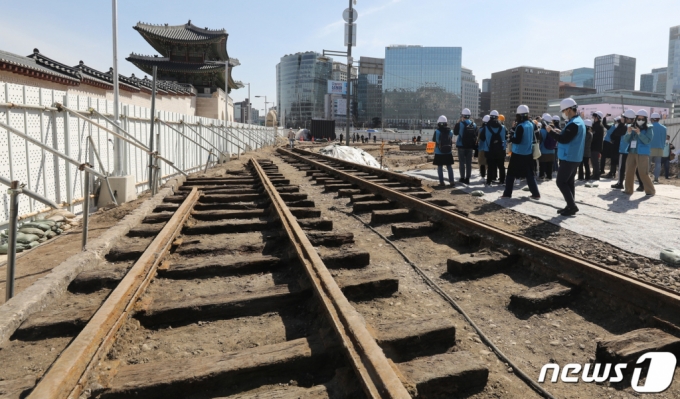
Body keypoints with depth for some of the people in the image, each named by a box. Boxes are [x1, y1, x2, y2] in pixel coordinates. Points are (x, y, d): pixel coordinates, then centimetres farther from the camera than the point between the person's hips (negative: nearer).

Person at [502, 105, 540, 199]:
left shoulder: (520, 126, -17)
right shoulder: (531, 124, 8)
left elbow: (517, 140, -22)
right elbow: (533, 138, 17)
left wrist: (511, 138, -4)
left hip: (518, 154, -7)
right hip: (528, 153, 7)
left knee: (511, 173, 3)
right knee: (529, 174, 12)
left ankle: (507, 193, 5)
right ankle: (536, 194, 11)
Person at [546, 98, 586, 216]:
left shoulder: (574, 123, -20)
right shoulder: (579, 121, 15)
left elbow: (564, 139, -25)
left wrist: (551, 131, -15)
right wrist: (559, 132, 7)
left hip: (568, 158, -10)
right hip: (574, 158, 10)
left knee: (561, 182, -6)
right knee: (569, 182, 13)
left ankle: (572, 206, -4)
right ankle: (571, 206, 17)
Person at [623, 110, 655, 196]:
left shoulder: (649, 129, 1)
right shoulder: (632, 127, 11)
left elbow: (648, 141, -12)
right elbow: (626, 140, 5)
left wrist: (639, 133, -23)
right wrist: (628, 133, -14)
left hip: (643, 154, -4)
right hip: (632, 153, 4)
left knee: (643, 173, -7)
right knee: (629, 172, 4)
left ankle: (650, 190, 6)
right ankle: (628, 190, 12)